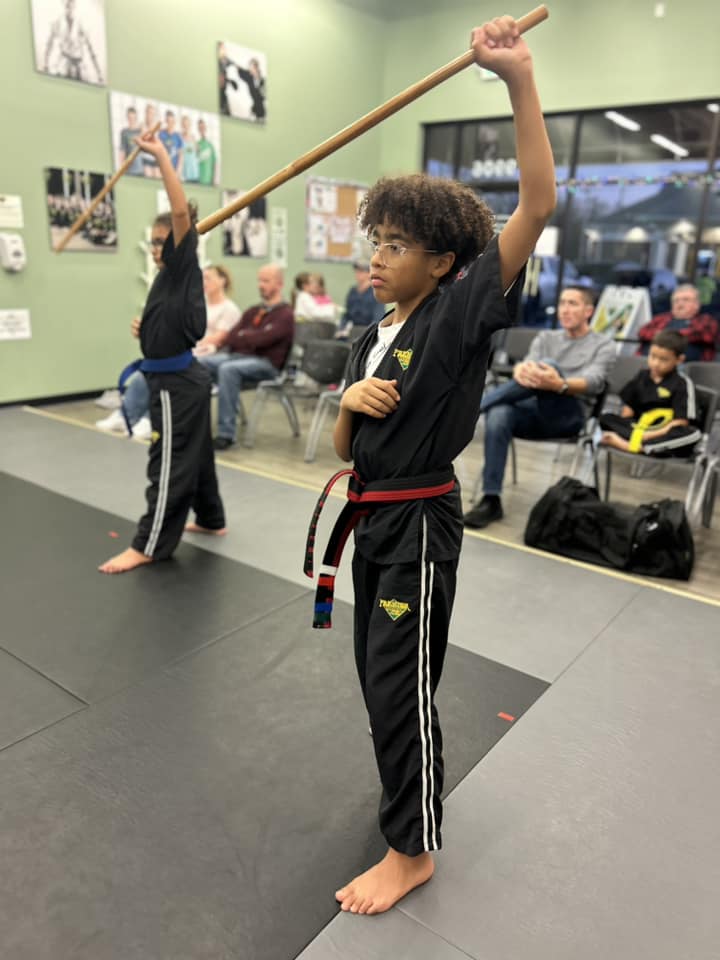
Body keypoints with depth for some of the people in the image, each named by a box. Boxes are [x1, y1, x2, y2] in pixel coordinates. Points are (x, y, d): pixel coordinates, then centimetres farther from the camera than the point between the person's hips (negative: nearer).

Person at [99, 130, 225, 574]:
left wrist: (161, 155, -23)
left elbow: (181, 211, -23)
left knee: (169, 461, -5)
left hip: (178, 382, -10)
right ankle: (211, 518, 33)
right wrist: (151, 333, 10)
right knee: (194, 452, 18)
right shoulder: (173, 276, 15)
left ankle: (147, 545, 1)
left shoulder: (184, 268, -11)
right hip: (183, 377, 10)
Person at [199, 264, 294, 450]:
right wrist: (244, 338, -12)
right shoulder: (252, 311, 21)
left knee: (228, 369, -35)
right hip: (237, 356, 7)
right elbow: (230, 338, 11)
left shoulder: (285, 314, -1)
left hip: (266, 364, -7)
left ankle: (226, 433, -31)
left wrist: (240, 337, 1)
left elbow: (260, 339, -15)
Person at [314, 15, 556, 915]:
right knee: (378, 670, 20)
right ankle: (414, 779, 49)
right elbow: (344, 447, 10)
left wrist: (518, 78, -28)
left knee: (400, 681, 2)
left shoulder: (459, 315, -13)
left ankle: (413, 848, 25)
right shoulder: (370, 338, 7)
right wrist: (352, 402, -11)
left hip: (420, 523, -7)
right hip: (374, 516, 8)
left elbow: (537, 204, -23)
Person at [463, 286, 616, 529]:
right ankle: (491, 500, -31)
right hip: (534, 411, 3)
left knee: (550, 364, -32)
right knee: (498, 415, -32)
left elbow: (593, 382, -10)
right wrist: (521, 370, -27)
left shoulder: (603, 345, 11)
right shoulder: (545, 337, 23)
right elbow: (528, 363, 1)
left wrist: (559, 384, -34)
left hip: (570, 416, -3)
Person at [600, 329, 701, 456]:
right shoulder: (641, 377, 11)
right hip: (639, 430, 3)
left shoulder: (683, 384, -1)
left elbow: (681, 422, -9)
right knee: (605, 418, -13)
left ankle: (626, 445, -43)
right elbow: (628, 409, 11)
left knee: (692, 433, -35)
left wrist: (651, 435, -20)